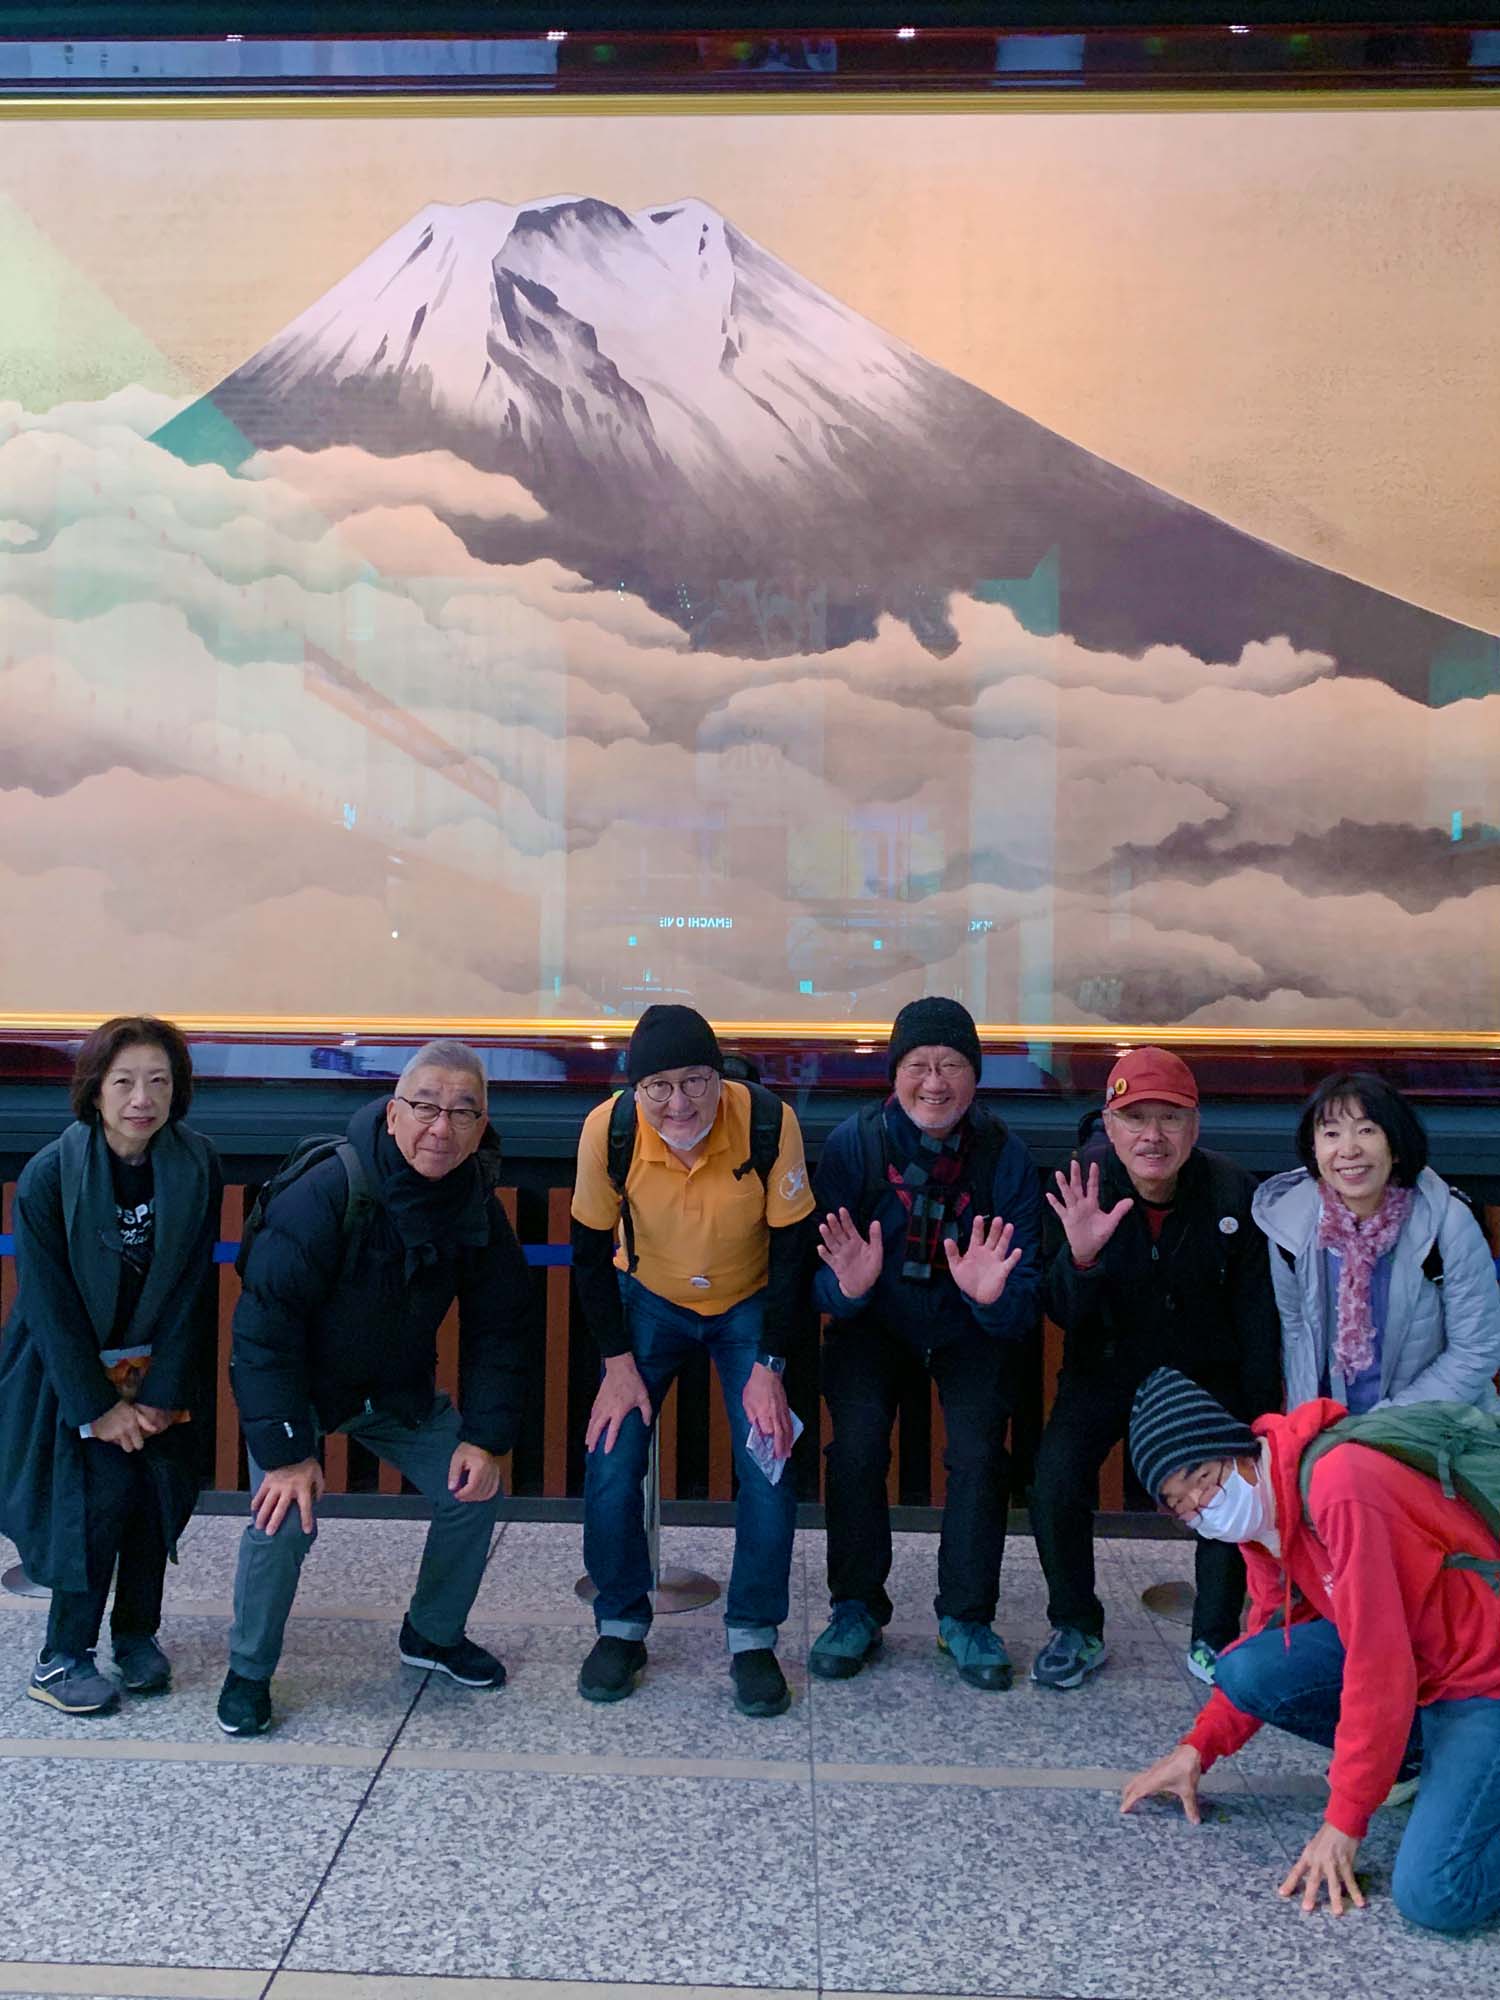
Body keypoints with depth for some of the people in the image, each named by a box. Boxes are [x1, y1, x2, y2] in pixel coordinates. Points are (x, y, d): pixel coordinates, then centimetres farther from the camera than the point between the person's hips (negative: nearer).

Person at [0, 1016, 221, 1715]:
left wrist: (164, 1391, -11)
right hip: (74, 1371, -3)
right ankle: (60, 1660, 7)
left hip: (157, 1370, 3)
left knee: (158, 1491, 4)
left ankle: (136, 1633, 25)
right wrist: (100, 1406, -15)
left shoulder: (196, 1166, -10)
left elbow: (193, 1286, -8)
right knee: (101, 1491, -10)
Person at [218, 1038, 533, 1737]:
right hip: (296, 1384, -5)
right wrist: (285, 1451, -30)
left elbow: (500, 1330, -4)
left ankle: (433, 1634, 26)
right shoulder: (327, 1193, -32)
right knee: (284, 1519, -21)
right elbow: (265, 1322, -30)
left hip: (399, 1390, 5)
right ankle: (248, 1671, 6)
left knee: (473, 1490, 1)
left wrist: (487, 1437, -10)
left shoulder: (479, 1209, -15)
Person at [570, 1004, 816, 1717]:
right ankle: (621, 1627, 13)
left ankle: (752, 1638, 9)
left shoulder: (769, 1122, -30)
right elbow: (591, 1252, -11)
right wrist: (618, 1362, -12)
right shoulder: (608, 1129, -27)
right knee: (611, 1457, -9)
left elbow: (793, 1250, -17)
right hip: (648, 1302, 1)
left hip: (750, 1306, -1)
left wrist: (769, 1367, -16)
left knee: (769, 1461, -11)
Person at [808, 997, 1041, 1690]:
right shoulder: (854, 1141, -17)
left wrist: (993, 1296, -41)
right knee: (855, 1444, -19)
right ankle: (857, 1608, 1)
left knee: (978, 1451, -18)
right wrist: (846, 1287, -40)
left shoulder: (1004, 1155, -16)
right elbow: (819, 1274, -16)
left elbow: (1025, 1304, -18)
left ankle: (967, 1616, 3)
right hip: (874, 1323, 0)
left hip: (972, 1328, 0)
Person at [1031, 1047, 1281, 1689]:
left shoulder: (1231, 1192, -16)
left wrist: (1260, 1420, -5)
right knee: (1055, 1478, -19)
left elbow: (1256, 1313, -5)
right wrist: (1080, 1257, -40)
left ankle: (1214, 1640, 7)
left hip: (1204, 1368, 1)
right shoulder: (1085, 1190, -18)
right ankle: (1076, 1631, 6)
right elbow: (1067, 1316, -18)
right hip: (1107, 1366, 0)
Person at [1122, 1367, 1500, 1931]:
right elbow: (1271, 1637, 11)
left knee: (1432, 1895, -25)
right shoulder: (1259, 1511, -1)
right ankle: (1422, 1753, 7)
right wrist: (1197, 1748, 2)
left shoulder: (1339, 1488, -29)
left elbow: (1379, 1666, -28)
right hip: (1414, 1658, 9)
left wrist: (1344, 1821, -20)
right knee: (1243, 1673, -12)